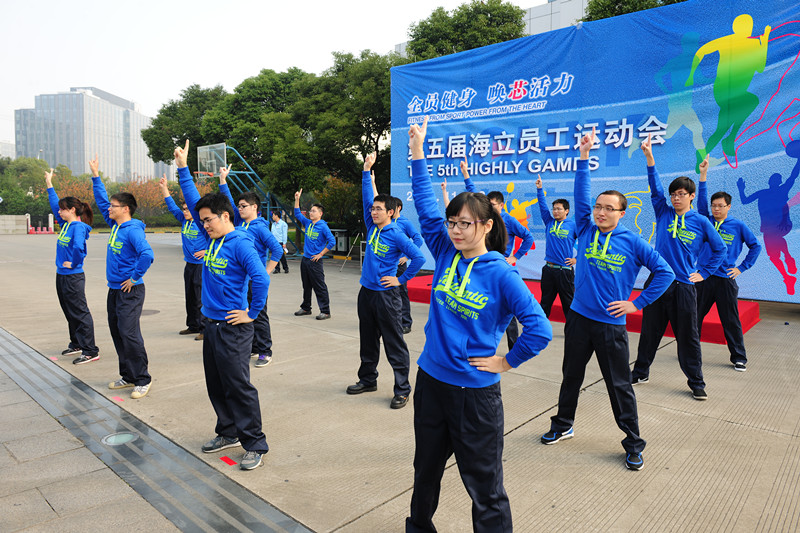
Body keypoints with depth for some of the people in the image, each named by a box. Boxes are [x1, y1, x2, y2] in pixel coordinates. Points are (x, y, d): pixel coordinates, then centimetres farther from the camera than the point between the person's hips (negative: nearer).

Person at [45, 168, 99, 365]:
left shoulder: (78, 227, -17)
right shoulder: (66, 224, 10)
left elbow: (79, 247, -33)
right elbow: (55, 205, 23)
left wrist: (73, 263, -20)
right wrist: (49, 184, 26)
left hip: (73, 277, -10)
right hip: (62, 275, 10)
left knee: (80, 313, -7)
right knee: (70, 313, 18)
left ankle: (91, 351, -4)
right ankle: (76, 345, 30)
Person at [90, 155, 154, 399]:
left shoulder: (133, 230, -18)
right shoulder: (114, 224, 9)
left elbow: (147, 255, -32)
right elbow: (102, 201, 22)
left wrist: (134, 278, -22)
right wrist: (96, 177, 21)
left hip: (130, 291, -10)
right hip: (114, 290, 10)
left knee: (129, 334, -9)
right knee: (117, 333, 14)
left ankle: (142, 380, 1)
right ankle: (128, 376, 24)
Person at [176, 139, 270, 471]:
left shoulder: (240, 244, -16)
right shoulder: (212, 238, 8)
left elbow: (261, 278, -25)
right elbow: (194, 202, 13)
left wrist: (252, 313, -18)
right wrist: (183, 168, 11)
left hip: (233, 329, -9)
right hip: (212, 325, 9)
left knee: (239, 387, -3)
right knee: (216, 386, 17)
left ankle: (255, 446, 8)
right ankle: (229, 433, 33)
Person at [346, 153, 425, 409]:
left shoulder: (397, 235, -13)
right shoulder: (372, 227, 5)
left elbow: (418, 258, -14)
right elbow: (367, 197, 8)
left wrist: (401, 279, -10)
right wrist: (367, 170, 4)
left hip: (386, 295, -7)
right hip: (366, 292, 7)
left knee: (394, 344, 0)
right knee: (367, 340, 18)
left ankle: (402, 390, 8)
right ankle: (368, 379, 33)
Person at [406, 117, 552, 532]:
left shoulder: (501, 274, -15)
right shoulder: (445, 253, -1)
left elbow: (539, 328, -17)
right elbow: (426, 208, -2)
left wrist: (507, 361, -11)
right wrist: (418, 154, -4)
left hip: (475, 391, -5)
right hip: (431, 379, 6)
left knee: (484, 485, 7)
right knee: (426, 469, 25)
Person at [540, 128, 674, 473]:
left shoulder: (632, 242, -5)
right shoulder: (586, 231, 2)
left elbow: (664, 272, 0)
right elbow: (581, 194, -5)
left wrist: (638, 303, -4)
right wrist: (584, 156, -10)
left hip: (611, 325, -3)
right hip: (579, 319, 3)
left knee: (620, 386, 7)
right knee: (571, 377, 17)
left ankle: (634, 444, 23)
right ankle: (562, 426, 36)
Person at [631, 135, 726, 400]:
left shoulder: (700, 222, 1)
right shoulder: (664, 213, 5)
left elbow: (719, 249, 12)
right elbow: (655, 188, -7)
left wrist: (703, 272, 5)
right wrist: (649, 156, -16)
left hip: (684, 286, -2)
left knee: (688, 337, 4)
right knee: (649, 332, 11)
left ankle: (696, 382, 19)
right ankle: (640, 372, 26)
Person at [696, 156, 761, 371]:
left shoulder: (738, 226, 2)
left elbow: (755, 246, 10)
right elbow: (701, 200, -5)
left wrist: (742, 267, 3)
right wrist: (703, 174, -10)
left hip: (725, 279, -2)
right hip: (703, 277, 2)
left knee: (731, 321, 4)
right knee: (694, 317, 8)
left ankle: (739, 358, 17)